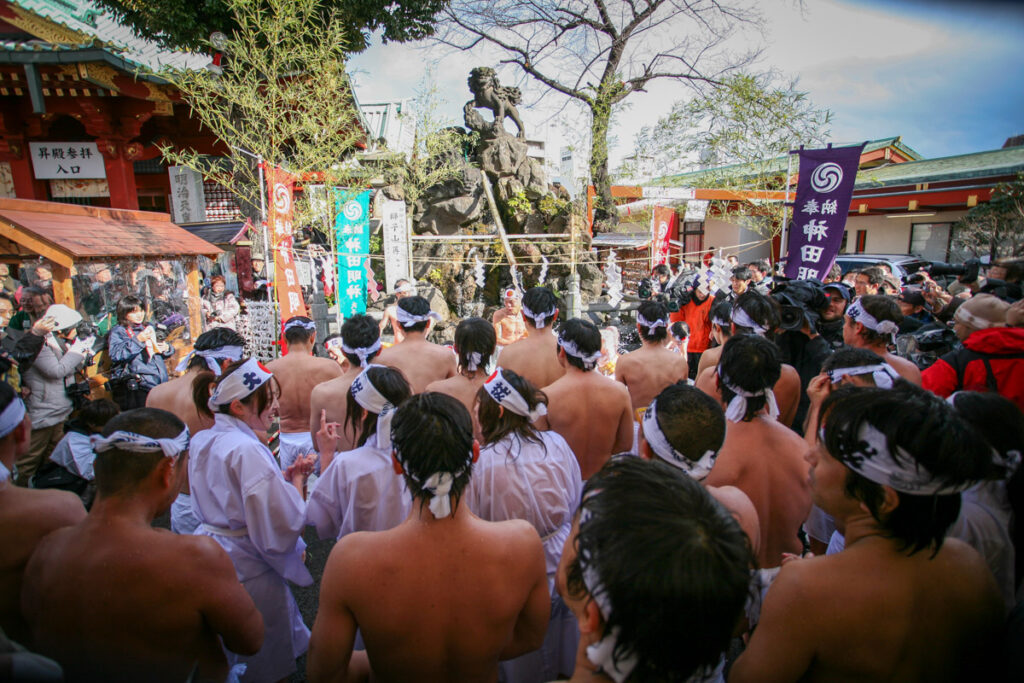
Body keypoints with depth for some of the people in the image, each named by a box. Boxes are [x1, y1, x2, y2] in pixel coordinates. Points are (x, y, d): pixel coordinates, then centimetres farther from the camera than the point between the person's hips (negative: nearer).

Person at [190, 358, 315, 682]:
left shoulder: (201, 441, 2)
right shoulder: (247, 450, -27)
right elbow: (282, 528, -28)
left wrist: (283, 476, 1)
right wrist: (296, 482, -13)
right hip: (249, 572, -9)